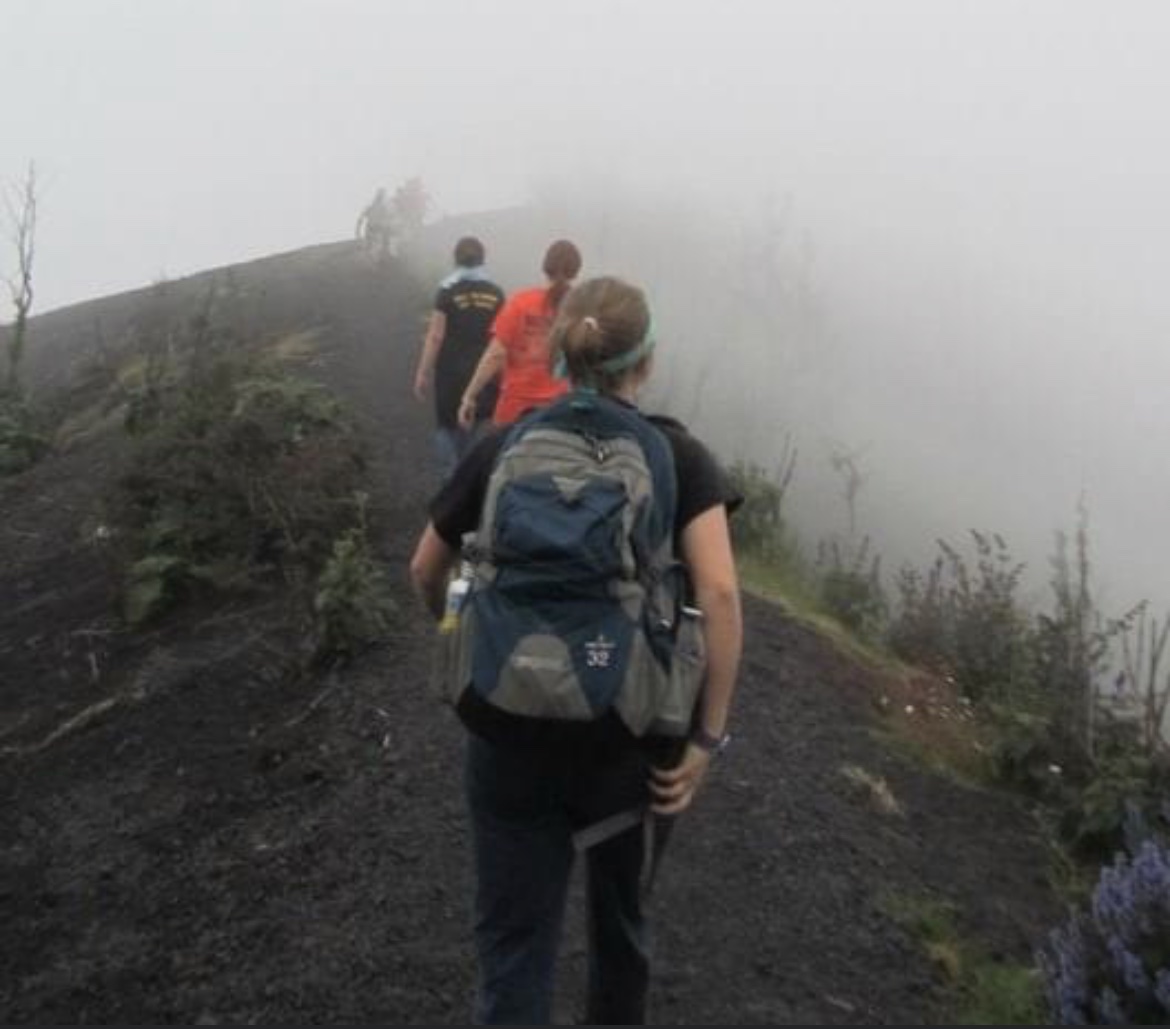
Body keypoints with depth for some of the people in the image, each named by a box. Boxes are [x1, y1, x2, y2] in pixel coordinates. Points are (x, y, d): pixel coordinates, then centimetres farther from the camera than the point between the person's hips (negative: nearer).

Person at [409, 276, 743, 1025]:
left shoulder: (503, 447, 3)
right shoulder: (678, 456, -4)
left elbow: (425, 571, 10)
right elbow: (719, 593, -18)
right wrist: (708, 737, -12)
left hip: (510, 732, 1)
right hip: (628, 733, 0)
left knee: (513, 941, 11)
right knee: (621, 900, 26)